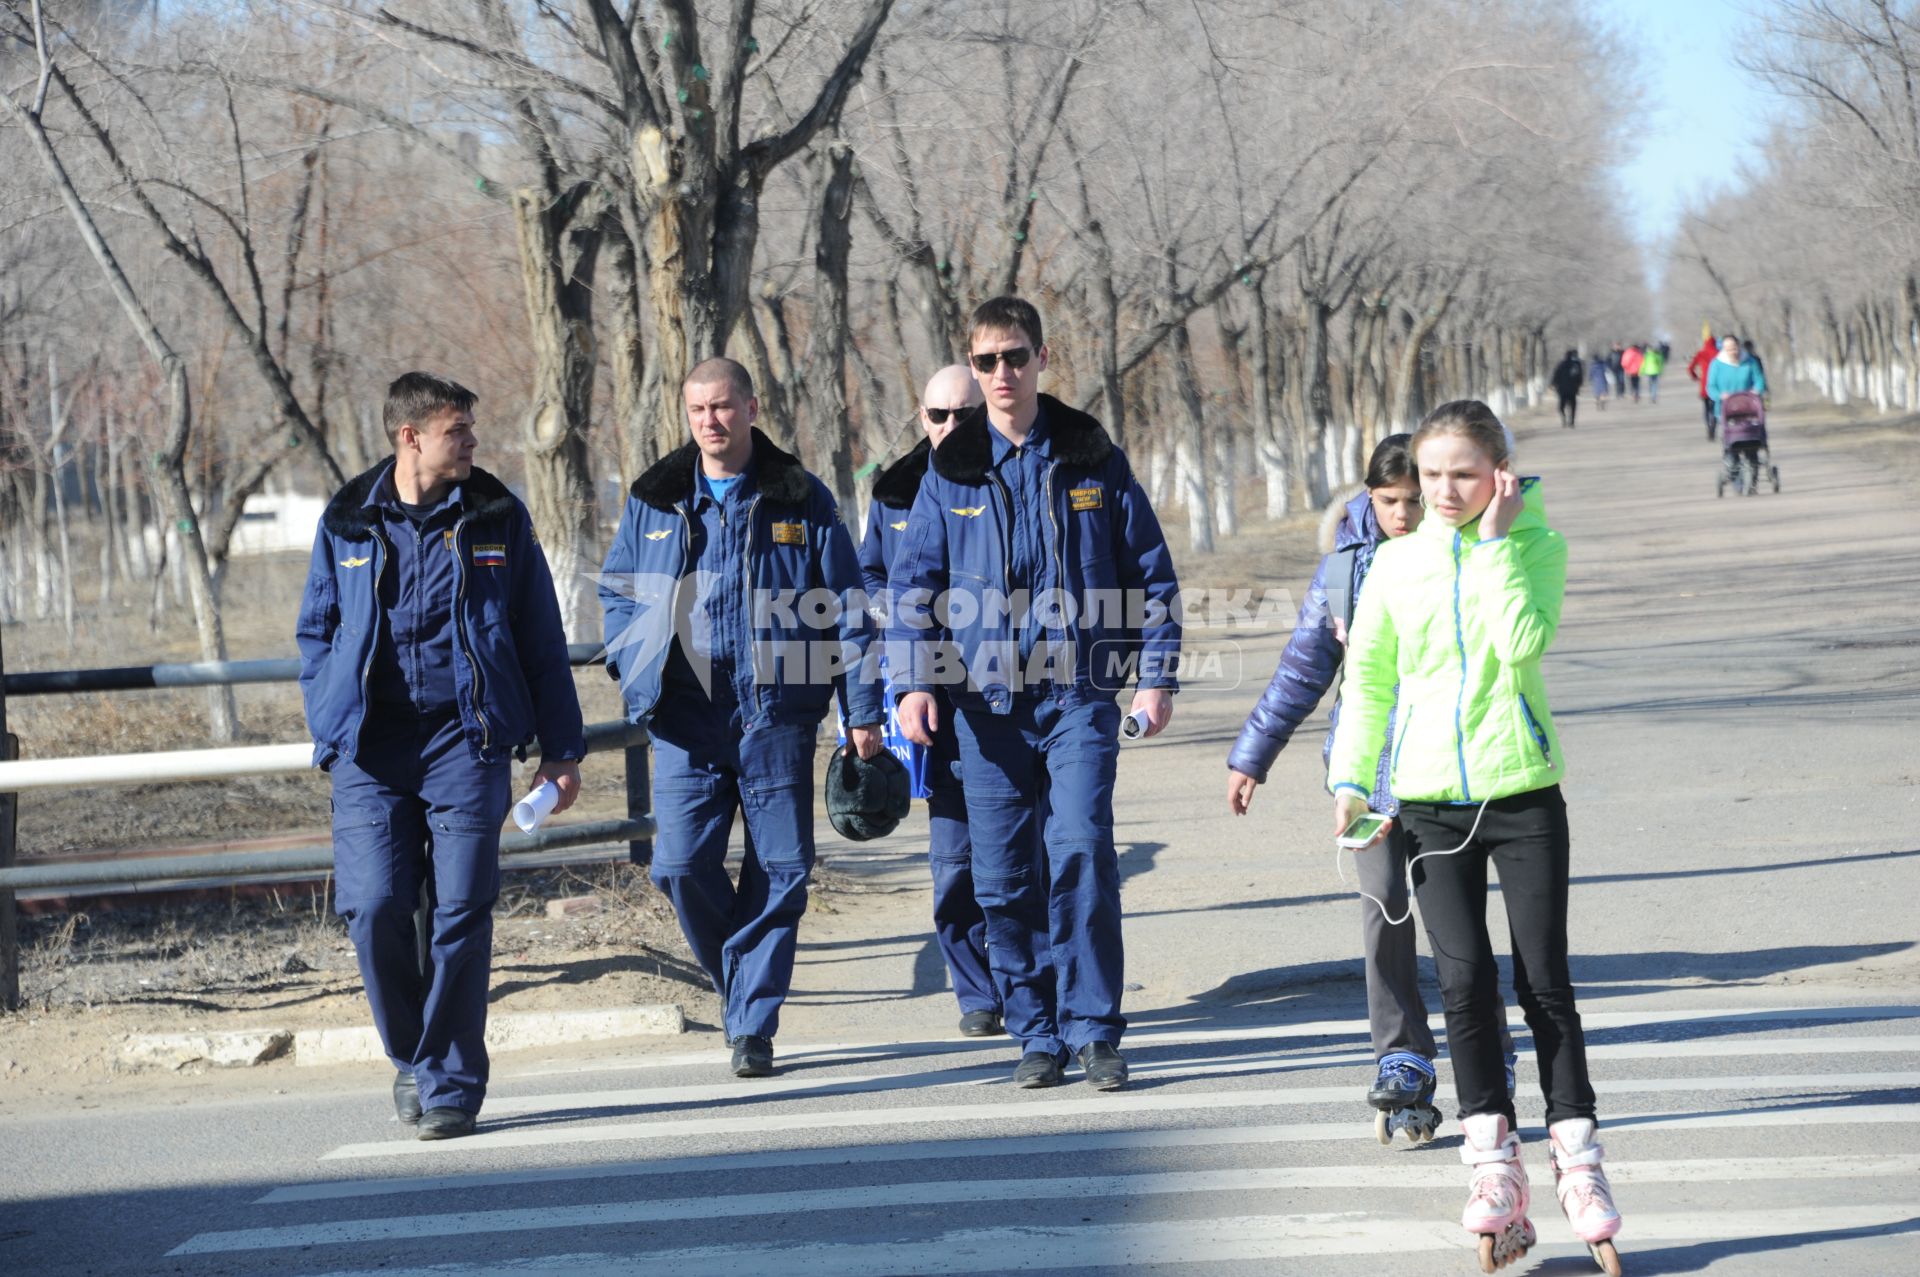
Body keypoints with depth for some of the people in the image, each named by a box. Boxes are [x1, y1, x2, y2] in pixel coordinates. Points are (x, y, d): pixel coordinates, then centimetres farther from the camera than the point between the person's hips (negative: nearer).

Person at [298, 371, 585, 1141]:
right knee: (375, 907, -9)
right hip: (371, 745, 1)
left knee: (459, 914, -6)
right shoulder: (346, 525, 8)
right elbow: (316, 634, 16)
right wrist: (329, 734, 4)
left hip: (466, 736, -1)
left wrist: (561, 750, 8)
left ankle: (449, 1084, 3)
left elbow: (541, 639, 11)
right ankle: (411, 1057, 14)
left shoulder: (496, 518, 7)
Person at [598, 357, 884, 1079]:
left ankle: (753, 1023, 6)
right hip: (686, 719, 1)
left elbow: (845, 608, 5)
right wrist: (634, 669, 3)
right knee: (681, 865, -7)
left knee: (780, 871, -2)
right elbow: (616, 592, 20)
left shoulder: (801, 501, 4)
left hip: (776, 714, -1)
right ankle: (741, 985, 16)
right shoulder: (653, 503, 9)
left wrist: (862, 712, 1)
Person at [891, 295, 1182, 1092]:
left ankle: (1094, 1030, -8)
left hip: (1078, 696, -2)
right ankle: (1037, 1034, 13)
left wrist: (1156, 676, 1)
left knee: (1081, 853, -15)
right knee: (1003, 878, 2)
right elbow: (914, 584, 9)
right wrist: (914, 680, -5)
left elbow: (1150, 571, 8)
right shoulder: (950, 474, 7)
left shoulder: (1092, 459, 5)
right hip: (988, 702, 2)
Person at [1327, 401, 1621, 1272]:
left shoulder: (1536, 547, -1)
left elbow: (1524, 642, -18)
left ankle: (1576, 1161, 7)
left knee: (1544, 982, 0)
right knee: (1465, 980, -3)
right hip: (1430, 800, 2)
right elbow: (1368, 677, 10)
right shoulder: (1396, 563, 5)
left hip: (1523, 793, -2)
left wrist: (1495, 541, -16)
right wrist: (1352, 778, 3)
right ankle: (1494, 1162, 3)